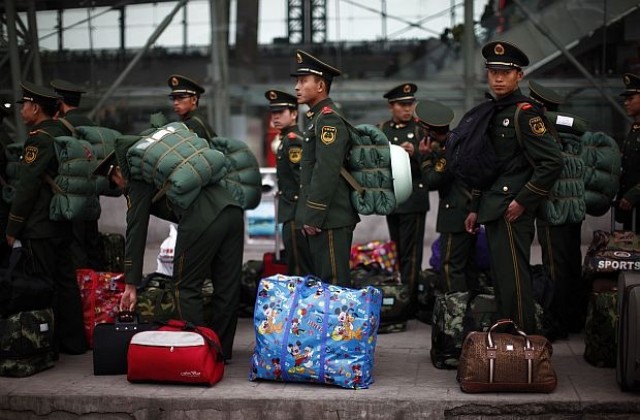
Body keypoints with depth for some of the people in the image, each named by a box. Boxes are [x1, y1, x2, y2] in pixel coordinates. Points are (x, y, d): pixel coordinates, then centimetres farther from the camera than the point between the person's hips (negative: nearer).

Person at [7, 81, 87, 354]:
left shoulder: (38, 139, -15)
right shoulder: (62, 133, 11)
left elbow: (27, 187, -17)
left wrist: (13, 228, -12)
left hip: (38, 229, -9)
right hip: (61, 225, 9)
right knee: (65, 282, 12)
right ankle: (73, 340, 19)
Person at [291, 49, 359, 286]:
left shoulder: (329, 119, -14)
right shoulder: (316, 117, 18)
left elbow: (326, 173, -22)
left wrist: (313, 217, -20)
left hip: (329, 220, -10)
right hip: (320, 219, 10)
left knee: (334, 283, -6)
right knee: (322, 280, 14)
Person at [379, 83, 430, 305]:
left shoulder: (422, 128, -1)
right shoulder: (382, 130, 12)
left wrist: (414, 153, -25)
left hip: (414, 199, -5)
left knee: (410, 253, -6)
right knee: (397, 250, 11)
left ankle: (409, 298, -5)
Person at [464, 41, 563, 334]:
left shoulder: (525, 113, -12)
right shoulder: (493, 113, 15)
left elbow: (552, 162, -19)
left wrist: (523, 202, -17)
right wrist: (476, 208, 19)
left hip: (512, 213, -9)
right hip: (495, 212, 9)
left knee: (512, 279, -7)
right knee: (501, 279, 14)